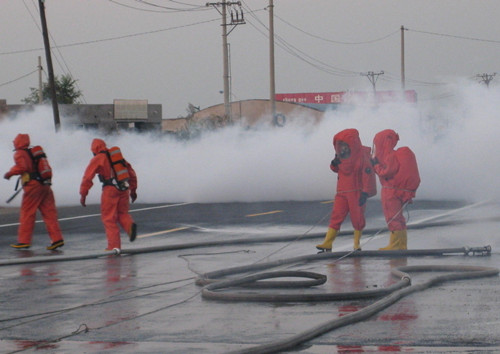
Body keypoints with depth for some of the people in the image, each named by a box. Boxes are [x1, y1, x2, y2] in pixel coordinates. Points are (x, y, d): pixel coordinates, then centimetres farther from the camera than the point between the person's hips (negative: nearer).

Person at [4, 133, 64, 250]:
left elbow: (21, 166, -19)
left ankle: (24, 240, 5)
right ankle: (57, 238, -6)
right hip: (45, 185, 7)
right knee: (49, 213, 3)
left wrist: (10, 173, -6)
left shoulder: (20, 154, -3)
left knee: (27, 213, 2)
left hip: (32, 185, -7)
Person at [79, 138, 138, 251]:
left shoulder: (97, 159, 4)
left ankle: (114, 245, -2)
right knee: (122, 213, 20)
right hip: (124, 188, 5)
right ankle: (130, 225, -13)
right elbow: (131, 173, 24)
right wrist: (133, 189, 30)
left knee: (109, 217, 3)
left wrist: (83, 195, -1)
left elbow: (87, 177, -3)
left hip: (110, 190, -5)